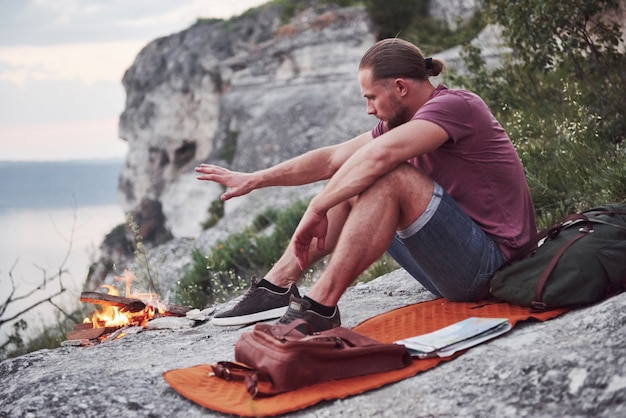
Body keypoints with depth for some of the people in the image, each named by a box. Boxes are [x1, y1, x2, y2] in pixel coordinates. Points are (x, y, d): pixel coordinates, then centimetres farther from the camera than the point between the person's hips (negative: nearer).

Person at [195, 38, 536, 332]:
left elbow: (378, 155, -31)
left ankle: (320, 307, -26)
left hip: (492, 265, -9)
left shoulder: (455, 105, -16)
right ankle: (277, 287, -1)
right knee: (348, 188, 9)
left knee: (389, 178, -27)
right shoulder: (403, 122, 10)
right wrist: (252, 180, 9)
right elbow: (332, 159, 10)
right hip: (459, 264, 9)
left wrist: (316, 209, -25)